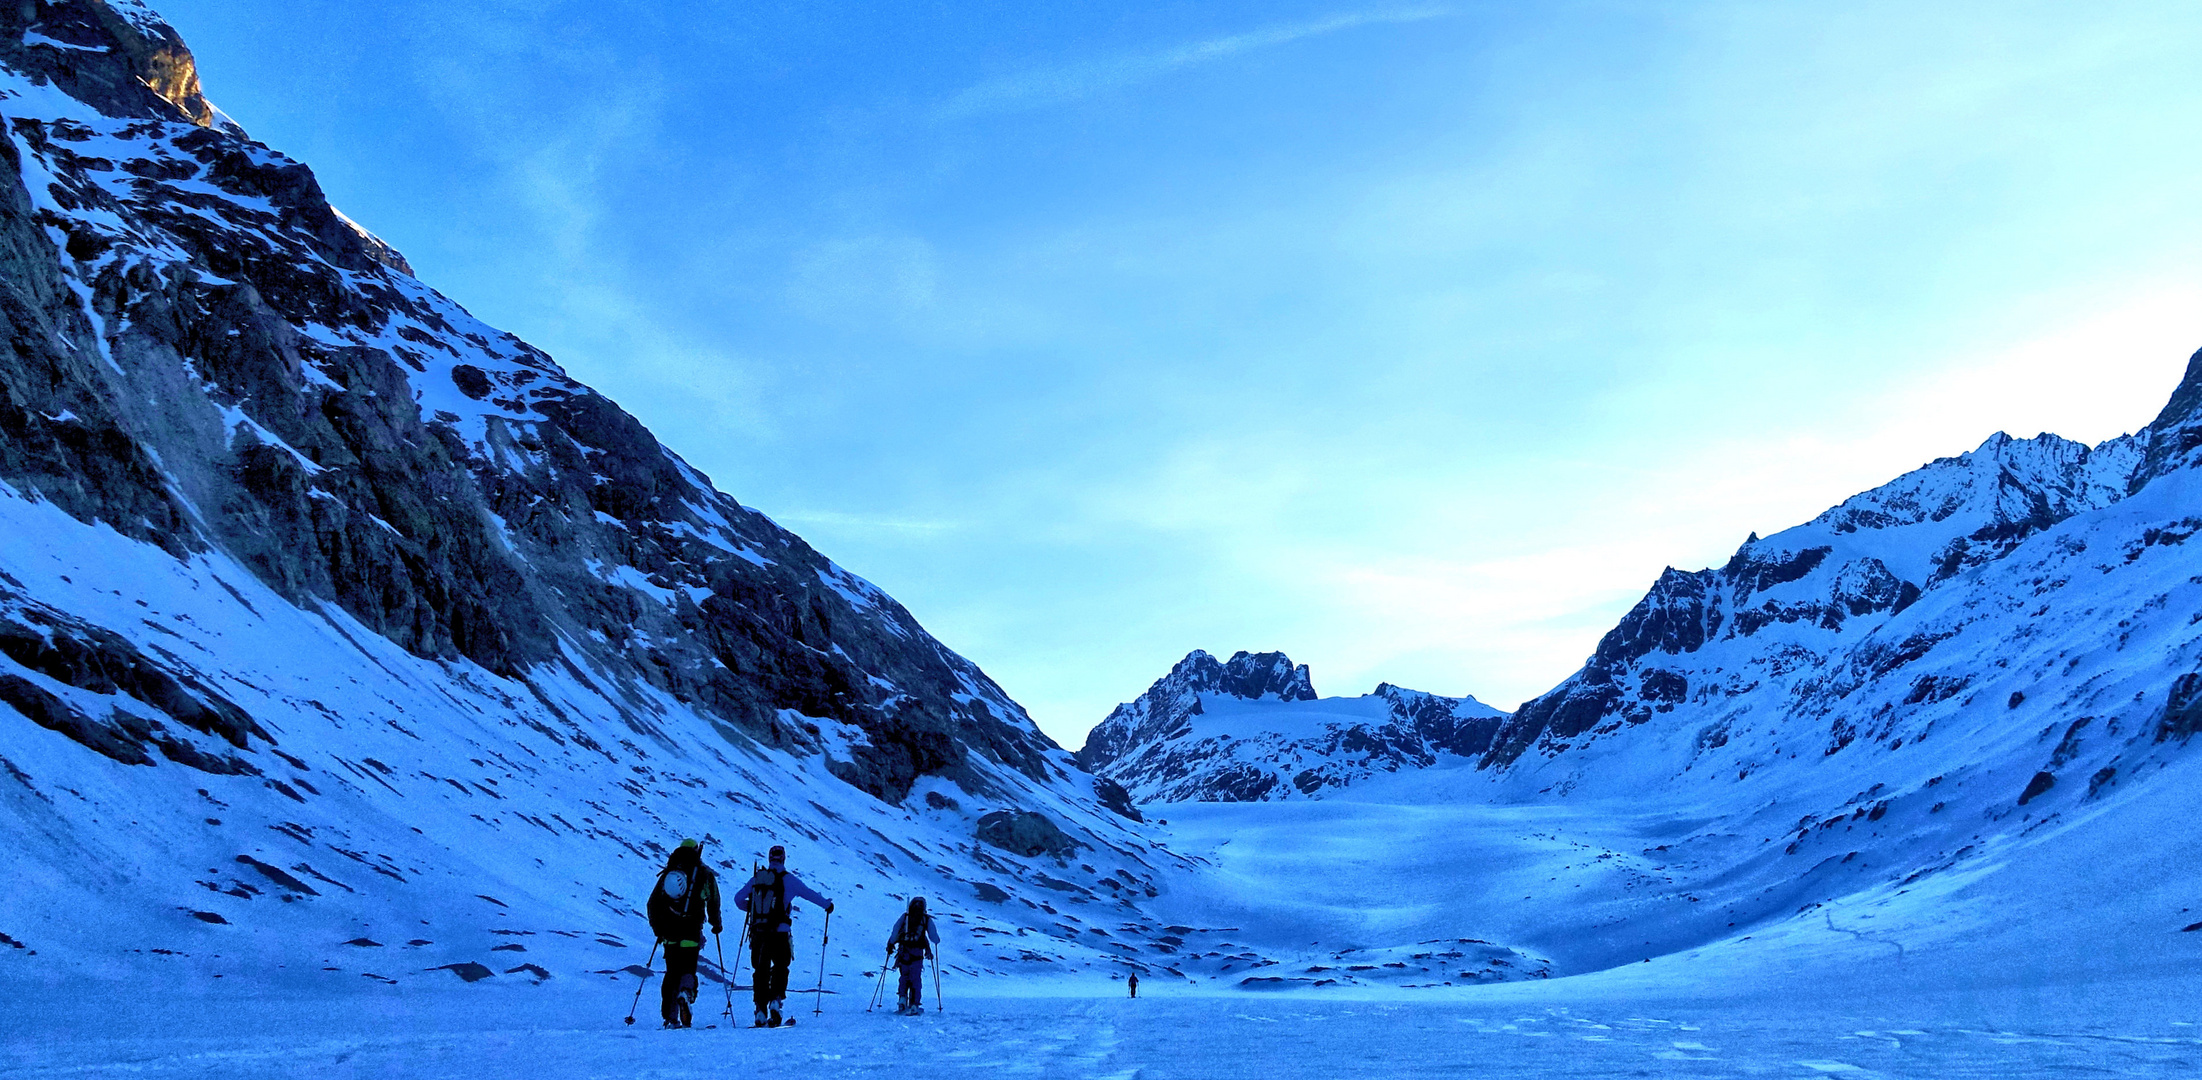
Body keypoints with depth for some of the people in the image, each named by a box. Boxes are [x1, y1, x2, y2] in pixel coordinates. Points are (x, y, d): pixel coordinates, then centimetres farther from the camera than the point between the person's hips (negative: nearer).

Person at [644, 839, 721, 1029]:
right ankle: (685, 992, -28)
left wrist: (657, 929, 18)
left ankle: (670, 1017, 7)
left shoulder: (667, 874, 11)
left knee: (672, 972, 12)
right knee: (689, 969, 7)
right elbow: (713, 903, 8)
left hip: (669, 932, 2)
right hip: (692, 931, -2)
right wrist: (716, 924, 24)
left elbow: (653, 903, 10)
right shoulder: (705, 875, 4)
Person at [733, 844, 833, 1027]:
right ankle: (776, 1000, -9)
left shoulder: (756, 878, 7)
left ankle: (761, 1010, 5)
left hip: (758, 933, 3)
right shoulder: (788, 879, -2)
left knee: (760, 970, 10)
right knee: (780, 967, 11)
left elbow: (738, 899, 11)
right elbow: (809, 894, 5)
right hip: (780, 933, -3)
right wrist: (827, 905, 22)